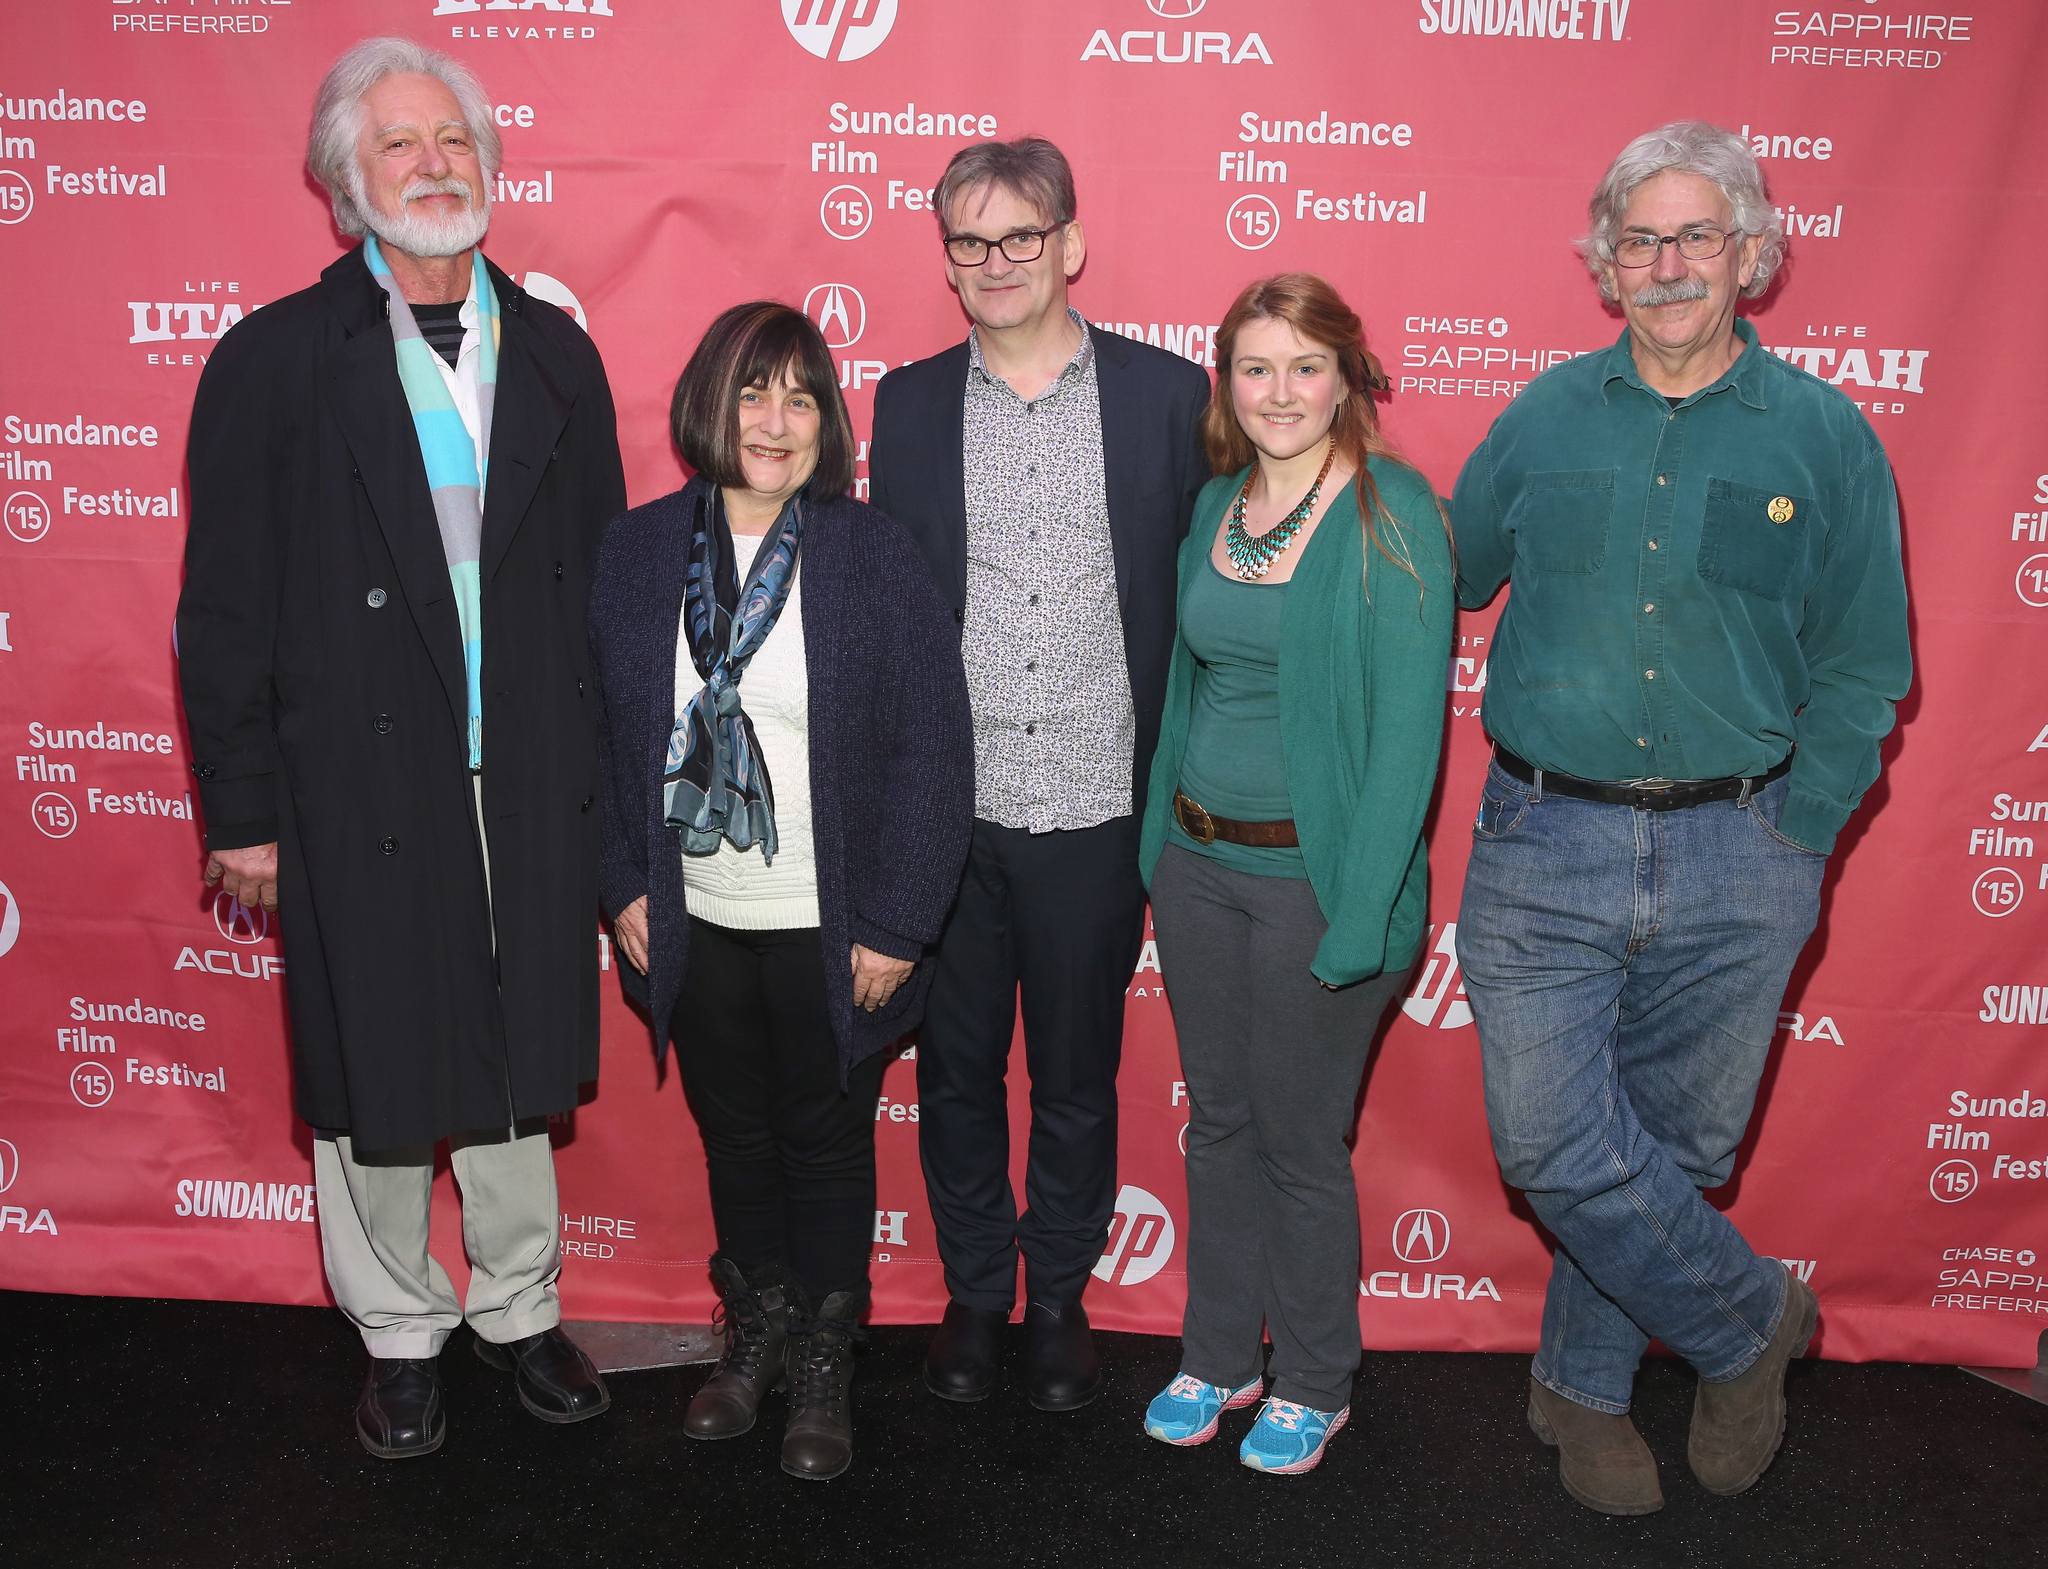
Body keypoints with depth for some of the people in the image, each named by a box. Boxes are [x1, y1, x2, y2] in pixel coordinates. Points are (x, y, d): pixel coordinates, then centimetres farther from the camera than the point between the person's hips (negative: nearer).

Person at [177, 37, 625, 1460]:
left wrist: (610, 779, 5)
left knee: (519, 1064, 15)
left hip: (529, 787, 3)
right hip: (358, 787, -2)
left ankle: (519, 1312, 35)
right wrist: (242, 807, -6)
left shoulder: (556, 356, 7)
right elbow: (225, 608, -3)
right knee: (371, 1080, 10)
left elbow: (604, 579, 8)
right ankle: (402, 1338, 31)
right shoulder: (276, 360, -2)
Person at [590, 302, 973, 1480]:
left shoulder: (875, 555, -10)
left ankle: (826, 1366, 32)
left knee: (828, 1140, 11)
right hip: (695, 924, 3)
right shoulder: (639, 553, 0)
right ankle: (756, 1336, 40)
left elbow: (933, 750, -11)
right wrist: (626, 885, 1)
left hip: (829, 930, -3)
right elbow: (609, 732, 6)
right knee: (733, 1132, 18)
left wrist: (895, 925, -13)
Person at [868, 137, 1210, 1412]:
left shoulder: (1166, 393, -1)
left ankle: (1061, 1297, 34)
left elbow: (1200, 594, 1)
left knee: (1077, 1080, 13)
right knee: (955, 1071, 14)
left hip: (1096, 812, -1)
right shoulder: (910, 403, 5)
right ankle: (975, 1293, 34)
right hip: (947, 811, 2)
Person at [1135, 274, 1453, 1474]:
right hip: (1196, 859, 6)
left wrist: (1361, 910, -20)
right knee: (1219, 1123, 17)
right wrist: (1161, 837, 9)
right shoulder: (1216, 505, 7)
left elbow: (1411, 718, -15)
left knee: (1302, 1141, 7)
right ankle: (1220, 1356, 35)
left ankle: (1316, 1386, 29)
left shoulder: (1391, 511, -11)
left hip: (1316, 872, -5)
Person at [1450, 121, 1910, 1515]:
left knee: (1679, 1148, 11)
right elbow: (1440, 588, 17)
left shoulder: (1825, 436, 1)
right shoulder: (1545, 419, 4)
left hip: (1736, 853, 0)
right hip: (1545, 844, 1)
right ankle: (1753, 1320, 24)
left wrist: (1790, 844, -2)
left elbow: (1860, 676, 3)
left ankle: (1586, 1385, 36)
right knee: (1554, 1147, -4)